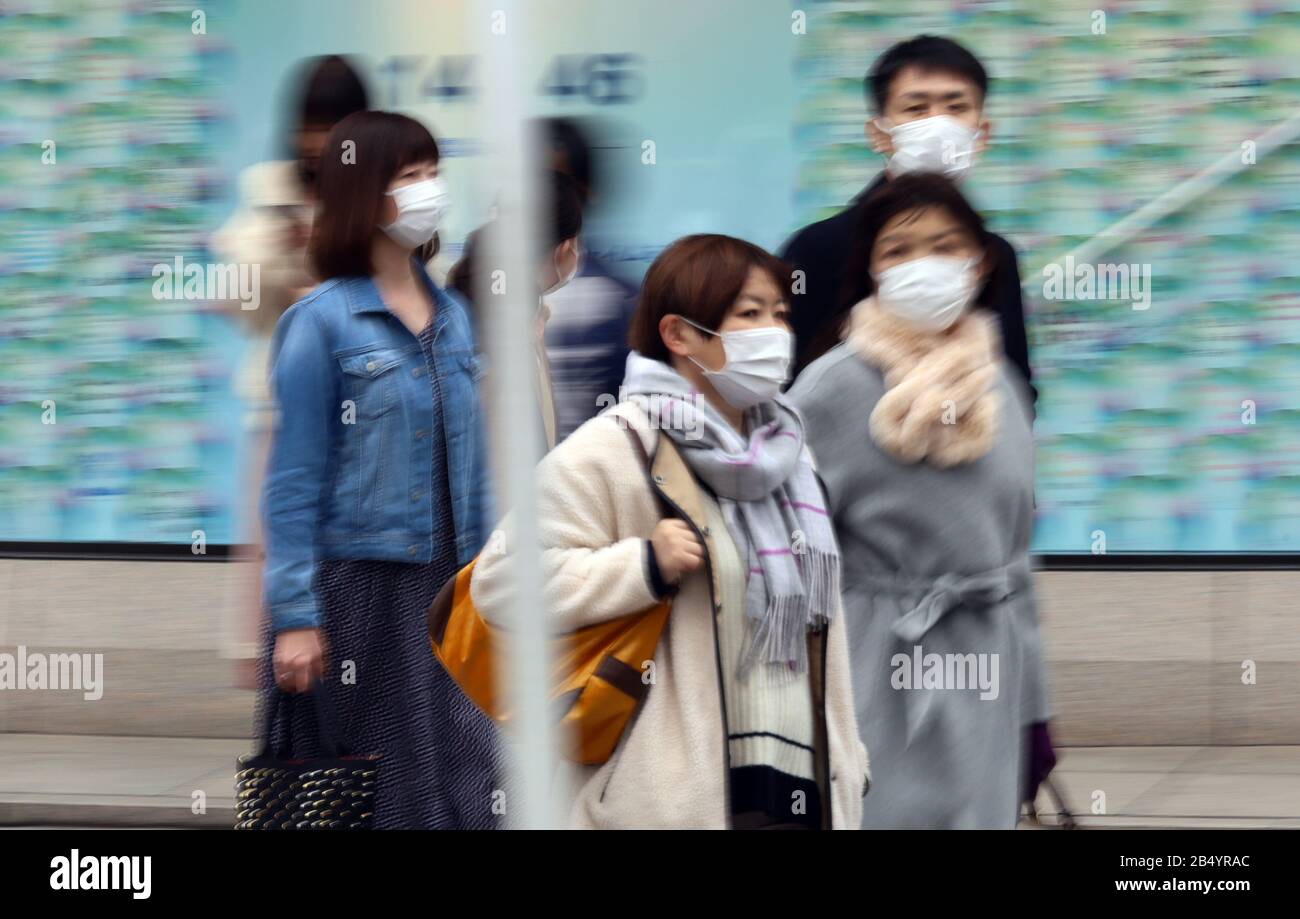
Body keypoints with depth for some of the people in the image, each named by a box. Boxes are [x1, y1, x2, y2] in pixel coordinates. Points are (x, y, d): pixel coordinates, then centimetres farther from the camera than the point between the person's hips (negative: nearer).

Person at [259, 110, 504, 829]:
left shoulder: (451, 316, 10)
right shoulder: (321, 322, -7)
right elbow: (294, 480, -9)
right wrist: (295, 614, -14)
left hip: (444, 584, 5)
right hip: (358, 587, -5)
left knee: (465, 782, 1)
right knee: (368, 796, 2)